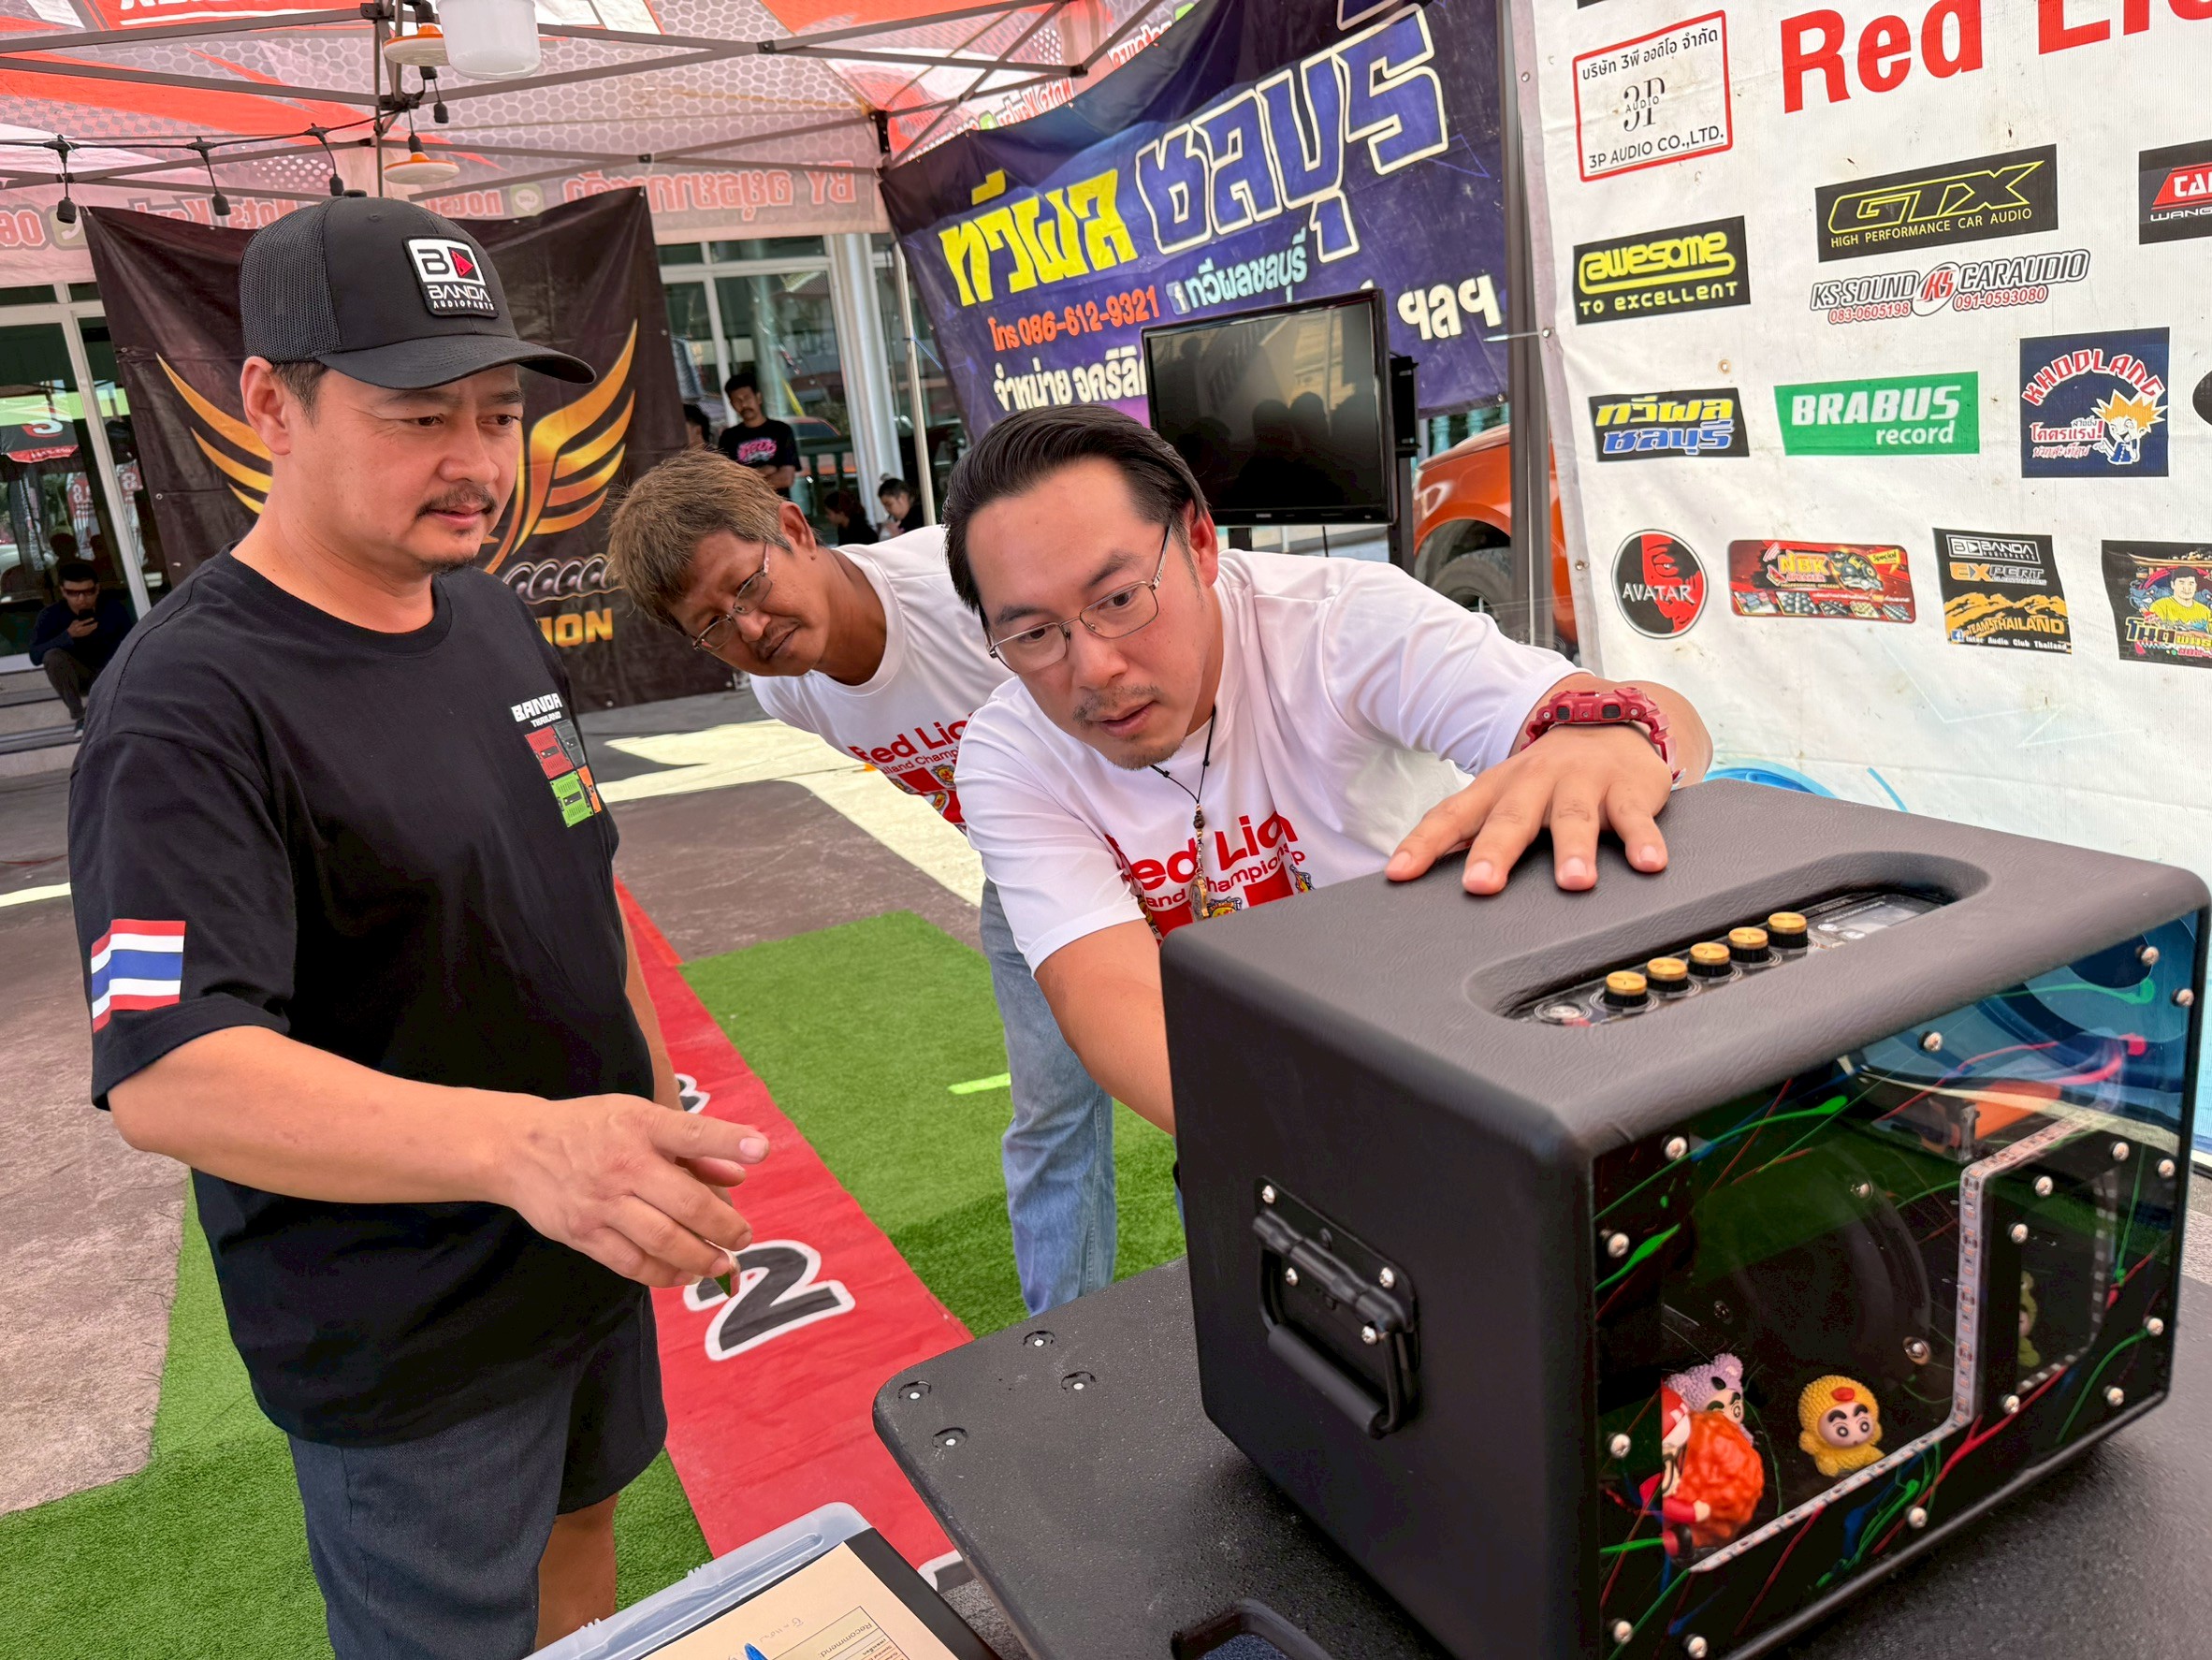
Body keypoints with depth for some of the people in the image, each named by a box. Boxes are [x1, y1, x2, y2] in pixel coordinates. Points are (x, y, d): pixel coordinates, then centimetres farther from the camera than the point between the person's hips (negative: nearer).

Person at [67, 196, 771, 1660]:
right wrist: (523, 1142, -48)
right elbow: (168, 1073, -33)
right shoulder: (192, 710, -23)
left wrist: (654, 1109, 12)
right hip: (411, 1348, -6)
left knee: (581, 1532, 25)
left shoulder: (494, 615, 2)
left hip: (593, 1255, 7)